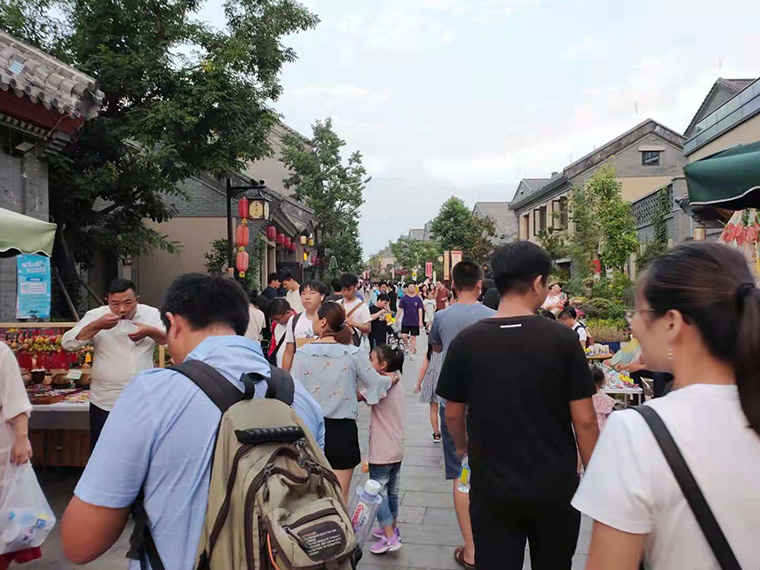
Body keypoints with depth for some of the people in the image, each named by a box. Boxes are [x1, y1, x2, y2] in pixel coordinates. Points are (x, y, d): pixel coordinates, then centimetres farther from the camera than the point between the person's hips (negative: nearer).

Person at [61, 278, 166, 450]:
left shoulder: (152, 315, 0)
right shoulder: (96, 316, -2)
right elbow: (68, 344, -8)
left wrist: (151, 332, -22)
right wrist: (97, 326, -21)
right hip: (106, 403, -1)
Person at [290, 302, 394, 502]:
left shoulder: (302, 353, -8)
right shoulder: (353, 353, -8)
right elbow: (376, 383, 0)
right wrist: (390, 379, 21)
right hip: (342, 429, -1)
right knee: (340, 497, 10)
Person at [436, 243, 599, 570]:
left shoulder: (466, 342, -9)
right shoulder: (563, 339, -13)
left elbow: (453, 414, 1)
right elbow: (584, 420, -10)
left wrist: (462, 446, 23)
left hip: (492, 488, 0)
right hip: (555, 487, 1)